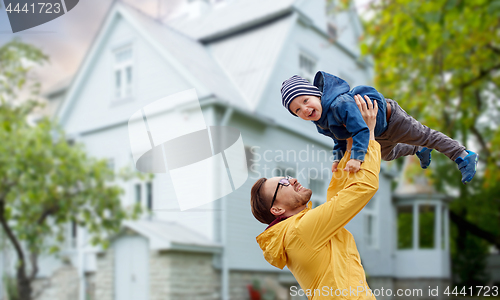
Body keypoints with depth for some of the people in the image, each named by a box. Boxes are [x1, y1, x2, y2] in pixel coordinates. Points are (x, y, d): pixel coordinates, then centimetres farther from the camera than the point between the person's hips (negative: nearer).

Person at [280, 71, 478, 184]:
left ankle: (463, 156, 28)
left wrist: (357, 156, -58)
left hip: (389, 118, -9)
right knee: (388, 154, 34)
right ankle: (419, 151, 61)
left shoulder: (340, 104, -44)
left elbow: (361, 130, -49)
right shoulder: (321, 124, -15)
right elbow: (340, 141, 0)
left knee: (425, 136, 9)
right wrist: (338, 158, -14)